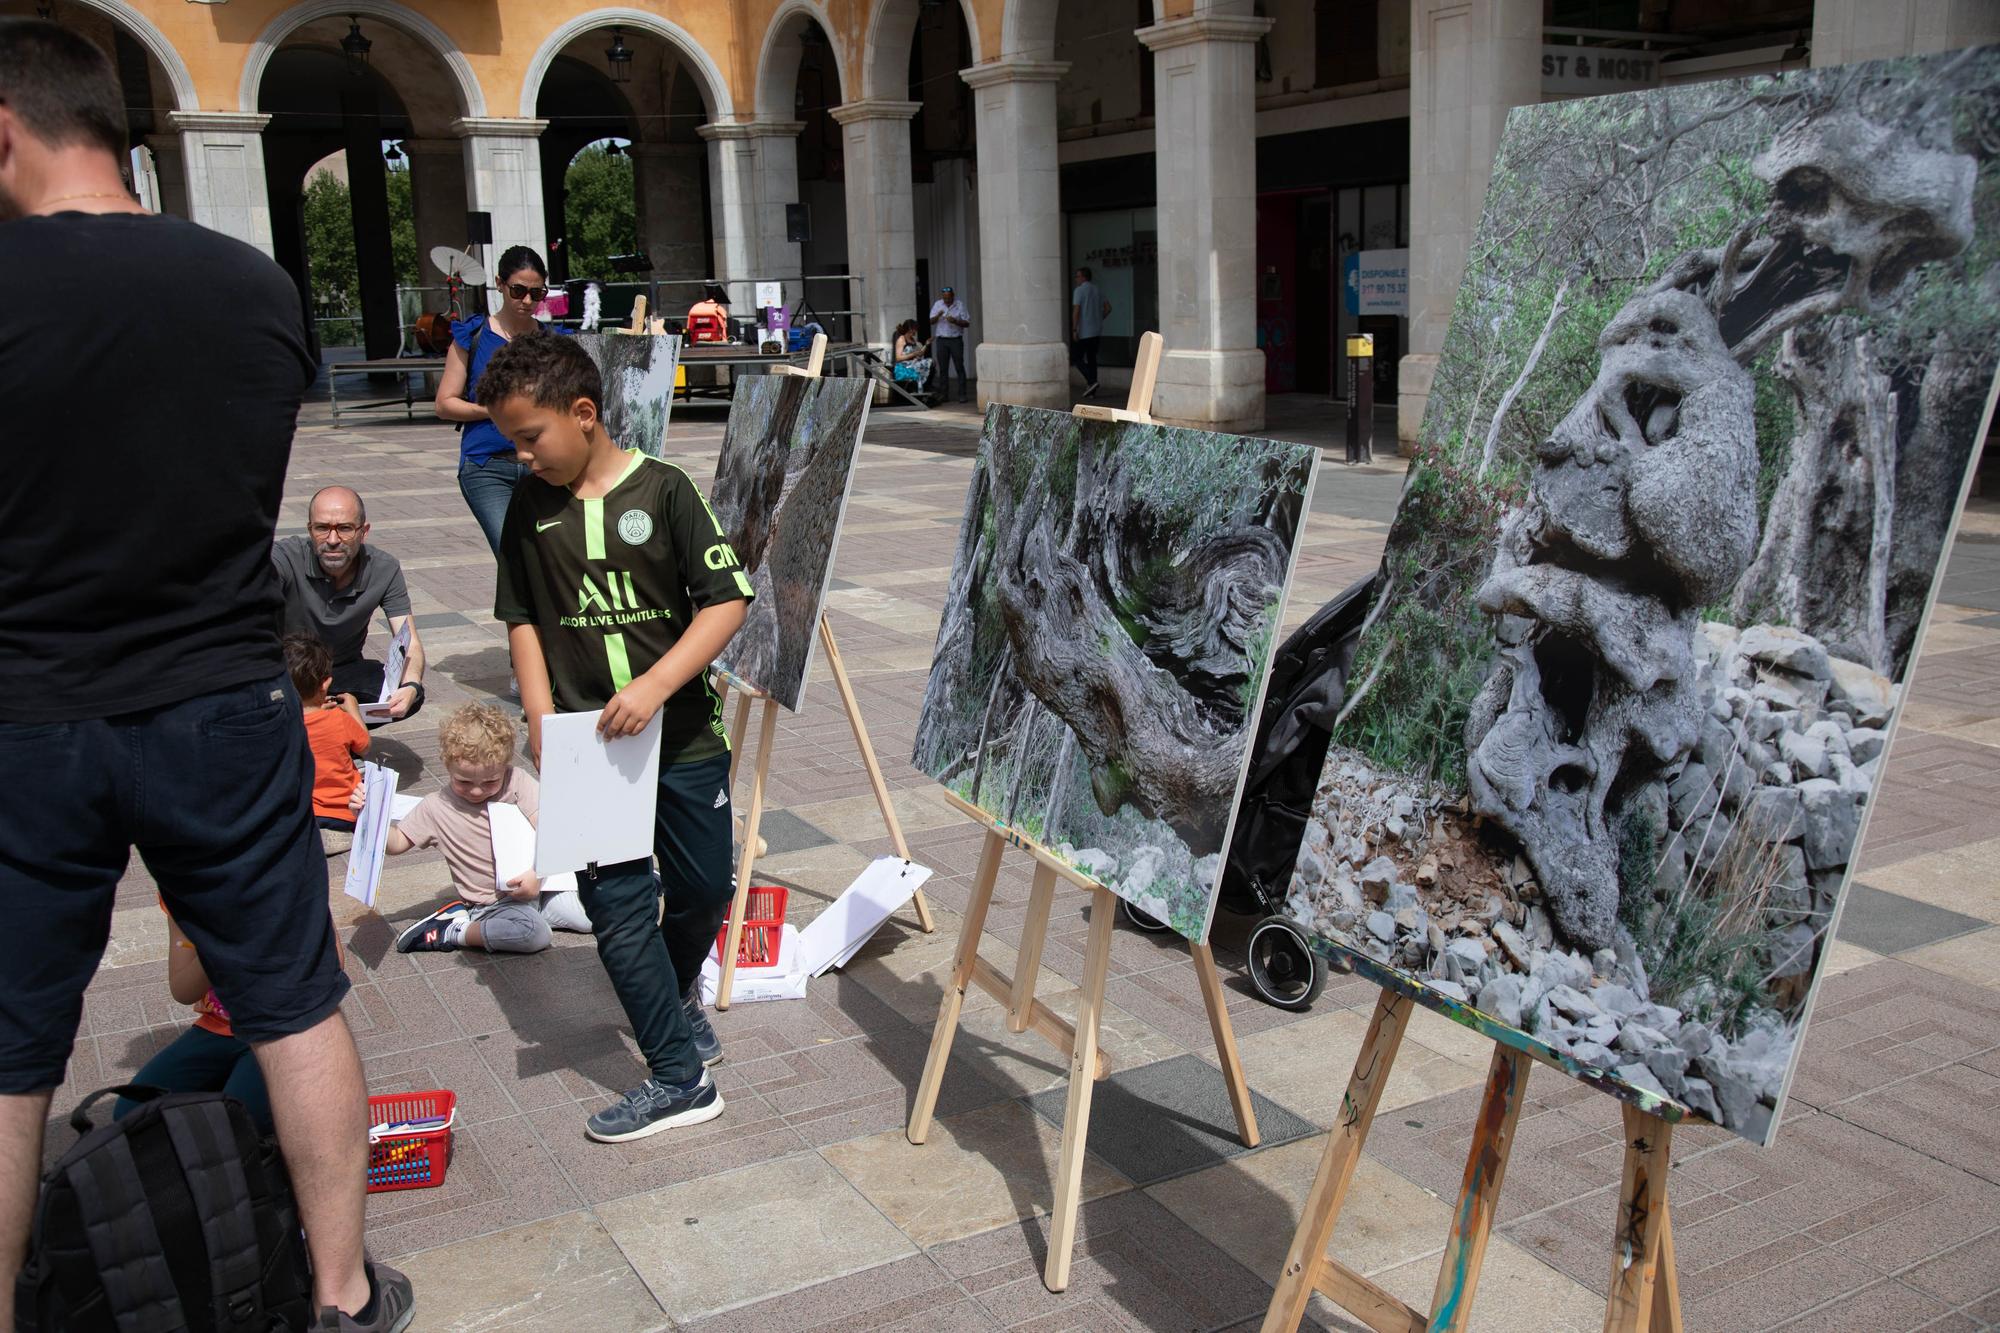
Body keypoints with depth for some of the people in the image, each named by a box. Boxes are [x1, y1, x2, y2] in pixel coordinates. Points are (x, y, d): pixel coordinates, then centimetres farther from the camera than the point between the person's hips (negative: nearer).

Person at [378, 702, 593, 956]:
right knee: (534, 933, -33)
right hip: (493, 904, -4)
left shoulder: (516, 782, -2)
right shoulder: (437, 807, -2)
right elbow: (396, 843, 3)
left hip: (537, 886, 4)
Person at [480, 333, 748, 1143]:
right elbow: (523, 620, 9)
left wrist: (654, 686, -20)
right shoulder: (531, 507, 3)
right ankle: (679, 1077, 7)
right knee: (619, 908, -4)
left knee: (704, 889, 13)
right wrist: (542, 724, -2)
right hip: (587, 744, 1)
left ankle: (677, 994, 44)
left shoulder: (663, 489, -7)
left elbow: (727, 600, -10)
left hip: (683, 736, -1)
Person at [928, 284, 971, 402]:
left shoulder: (960, 305, -2)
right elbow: (931, 321, 4)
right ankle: (943, 394, 12)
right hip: (941, 340, 3)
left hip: (956, 340, -3)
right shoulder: (937, 304, 6)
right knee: (943, 368, 5)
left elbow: (967, 323, -2)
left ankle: (962, 394, -3)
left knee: (959, 367, -4)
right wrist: (938, 316, -16)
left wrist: (955, 321, -19)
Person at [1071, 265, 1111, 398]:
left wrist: (1074, 330, -15)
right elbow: (1108, 308, 12)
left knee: (1076, 358, 0)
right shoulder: (1098, 290, 11)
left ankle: (1091, 381, -16)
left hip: (1084, 331, -7)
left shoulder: (1079, 290, -10)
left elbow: (1076, 311, -16)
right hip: (1097, 331, 7)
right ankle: (1092, 389, 9)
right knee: (1091, 358, 11)